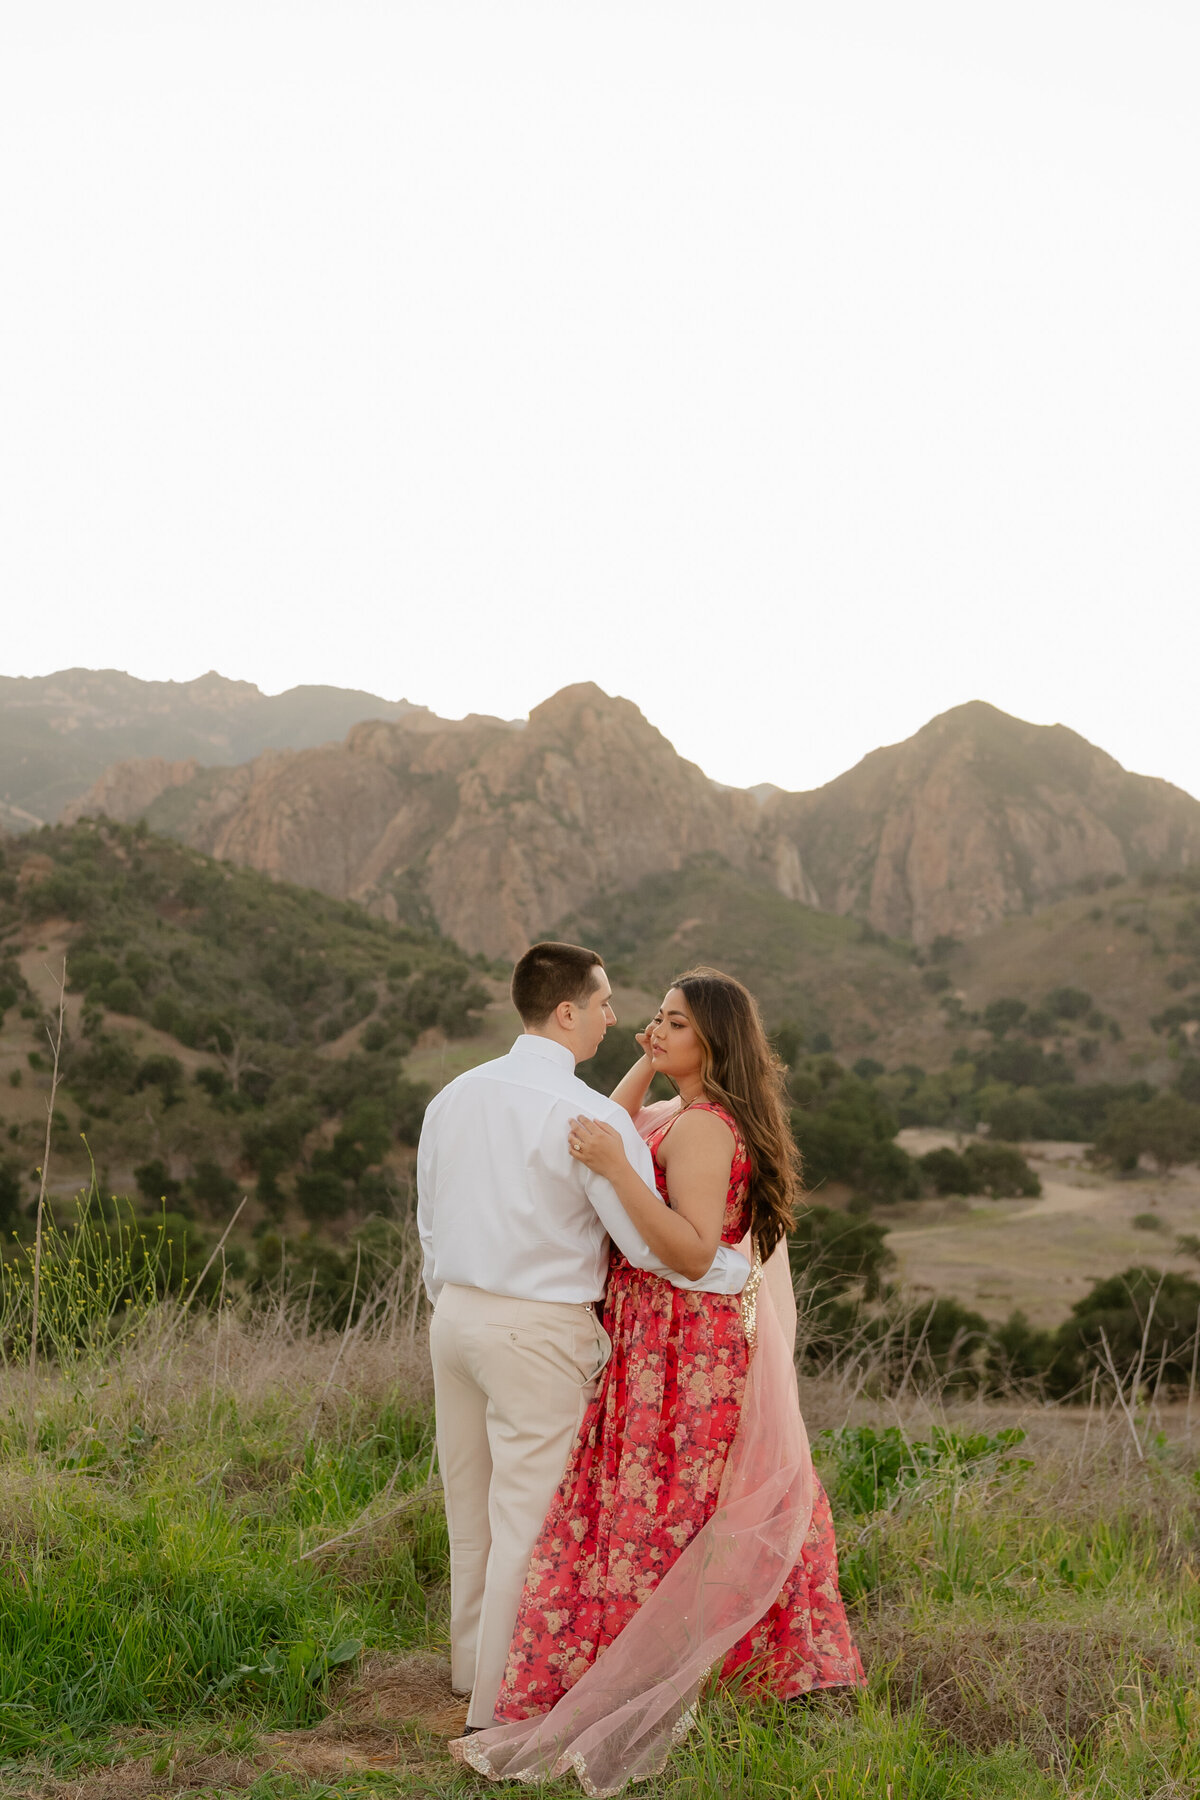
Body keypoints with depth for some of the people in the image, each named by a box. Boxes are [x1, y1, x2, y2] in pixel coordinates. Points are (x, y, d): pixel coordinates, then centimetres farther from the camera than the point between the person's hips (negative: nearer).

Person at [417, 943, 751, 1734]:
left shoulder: (453, 1097, 5)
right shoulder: (590, 1116, -17)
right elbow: (654, 1245, -16)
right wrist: (744, 1269, 0)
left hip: (456, 1314, 8)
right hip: (540, 1333, -8)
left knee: (471, 1503, 20)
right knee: (527, 1518, 3)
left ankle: (473, 1662, 37)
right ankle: (498, 1703, 11)